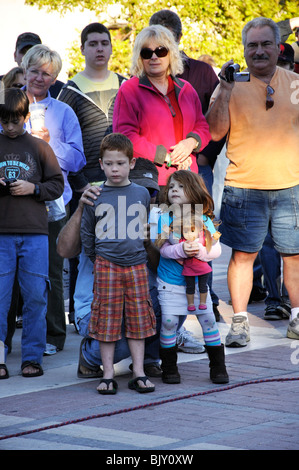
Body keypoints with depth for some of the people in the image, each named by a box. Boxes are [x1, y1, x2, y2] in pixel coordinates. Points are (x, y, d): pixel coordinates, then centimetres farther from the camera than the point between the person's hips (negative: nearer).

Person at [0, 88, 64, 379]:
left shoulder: (39, 147, 9)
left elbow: (57, 185, 9)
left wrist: (33, 188, -7)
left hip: (35, 234, 1)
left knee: (36, 296, 1)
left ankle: (32, 357, 9)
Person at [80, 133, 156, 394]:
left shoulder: (142, 194, 6)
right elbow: (86, 232, 10)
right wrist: (96, 258, 9)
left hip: (136, 264, 2)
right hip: (106, 265, -2)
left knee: (138, 319, 3)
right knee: (107, 319, 0)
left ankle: (139, 373, 9)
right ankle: (108, 375, 5)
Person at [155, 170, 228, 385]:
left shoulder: (204, 220, -2)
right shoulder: (164, 219, -4)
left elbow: (216, 249, -4)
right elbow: (162, 248, -10)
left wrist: (202, 251, -25)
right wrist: (181, 250, -27)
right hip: (170, 283, -1)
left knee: (208, 320, -1)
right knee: (169, 322, -6)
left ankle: (218, 367, 11)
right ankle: (169, 367, 10)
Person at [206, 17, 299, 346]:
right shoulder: (233, 85, 1)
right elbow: (215, 132, -7)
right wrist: (225, 90, -16)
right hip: (245, 186, -2)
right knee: (243, 253, -1)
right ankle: (239, 322, 5)